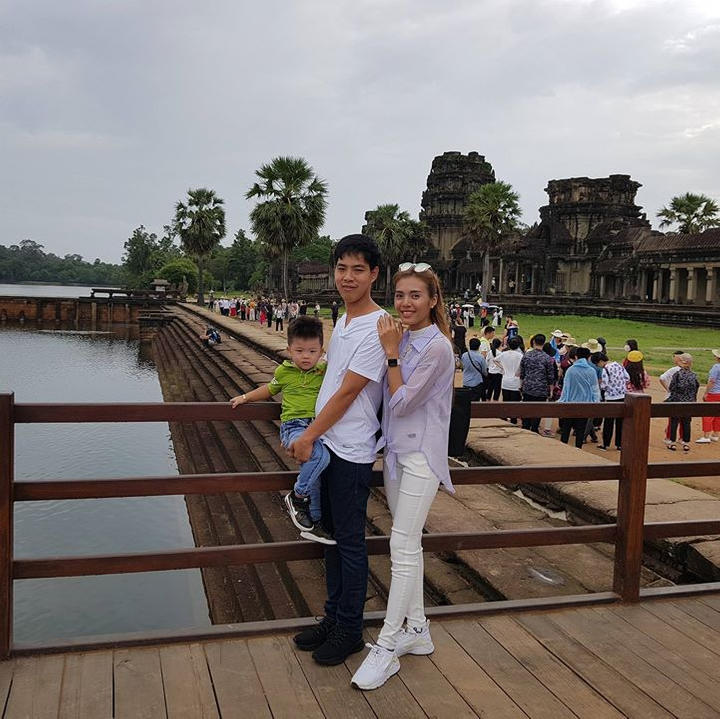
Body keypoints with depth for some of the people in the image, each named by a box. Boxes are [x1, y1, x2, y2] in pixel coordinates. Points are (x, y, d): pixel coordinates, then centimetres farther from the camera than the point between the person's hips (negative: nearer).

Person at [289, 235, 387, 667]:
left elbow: (347, 392, -18)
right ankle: (333, 618, 31)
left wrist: (309, 437, -11)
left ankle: (350, 630, 18)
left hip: (352, 452, -9)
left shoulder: (378, 327, -17)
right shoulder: (344, 320, 12)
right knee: (333, 535, 17)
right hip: (327, 444, 9)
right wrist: (312, 436, 16)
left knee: (350, 541, 3)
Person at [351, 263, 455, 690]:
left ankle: (387, 648, 3)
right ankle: (416, 630, 28)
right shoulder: (403, 339, 8)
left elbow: (401, 402, -17)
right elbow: (391, 401, 11)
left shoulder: (437, 347, -16)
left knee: (403, 548, -6)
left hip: (421, 455, -9)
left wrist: (390, 352, -16)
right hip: (397, 450, 9)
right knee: (408, 545, 15)